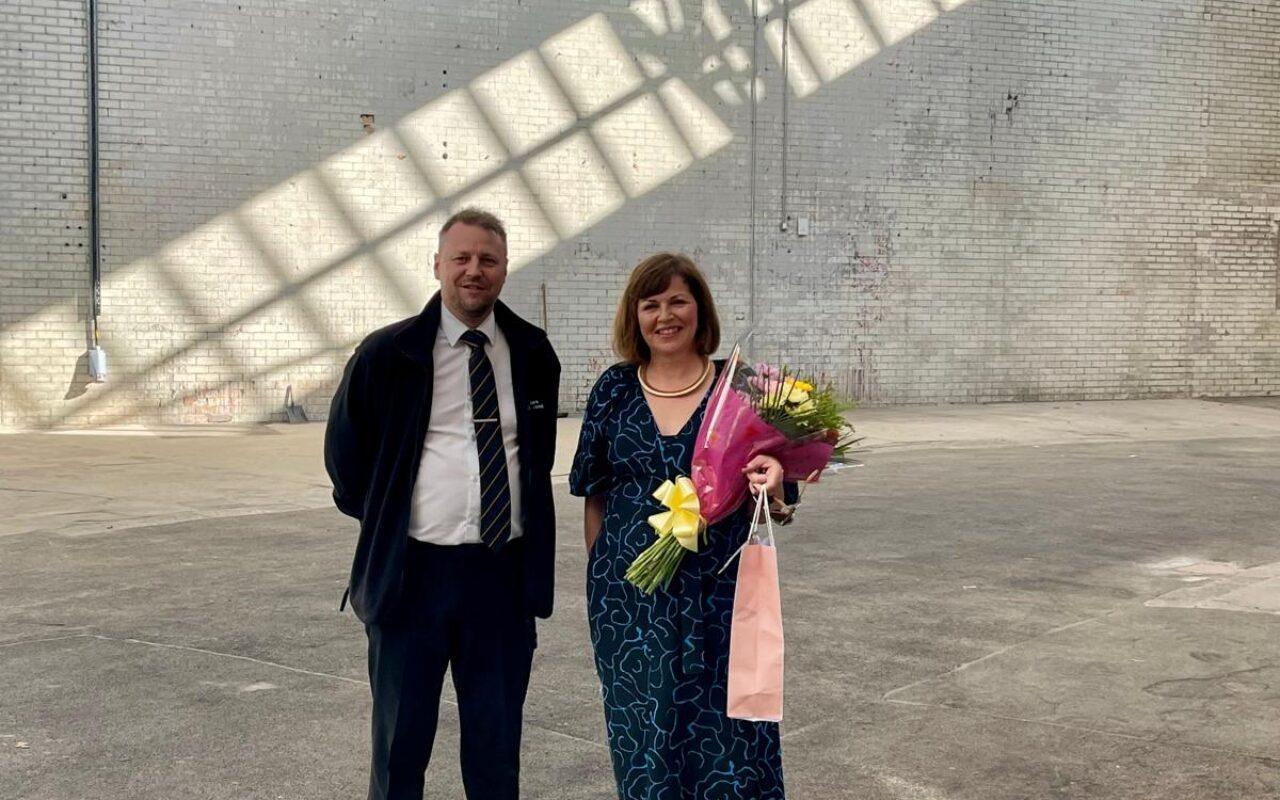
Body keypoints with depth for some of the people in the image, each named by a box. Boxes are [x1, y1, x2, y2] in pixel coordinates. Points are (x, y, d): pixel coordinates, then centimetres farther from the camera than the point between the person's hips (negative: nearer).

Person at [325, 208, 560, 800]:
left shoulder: (533, 354, 4)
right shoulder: (387, 354, -4)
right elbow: (345, 447, 7)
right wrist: (381, 521, 8)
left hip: (506, 571, 2)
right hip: (414, 570, -2)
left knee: (498, 744, 13)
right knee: (401, 739, 10)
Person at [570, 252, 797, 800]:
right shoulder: (614, 390, 3)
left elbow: (771, 501, 0)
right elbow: (595, 494, 10)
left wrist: (770, 490, -22)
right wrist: (600, 578, 8)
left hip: (720, 593, -1)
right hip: (630, 597, 2)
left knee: (727, 734, 2)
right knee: (644, 734, 10)